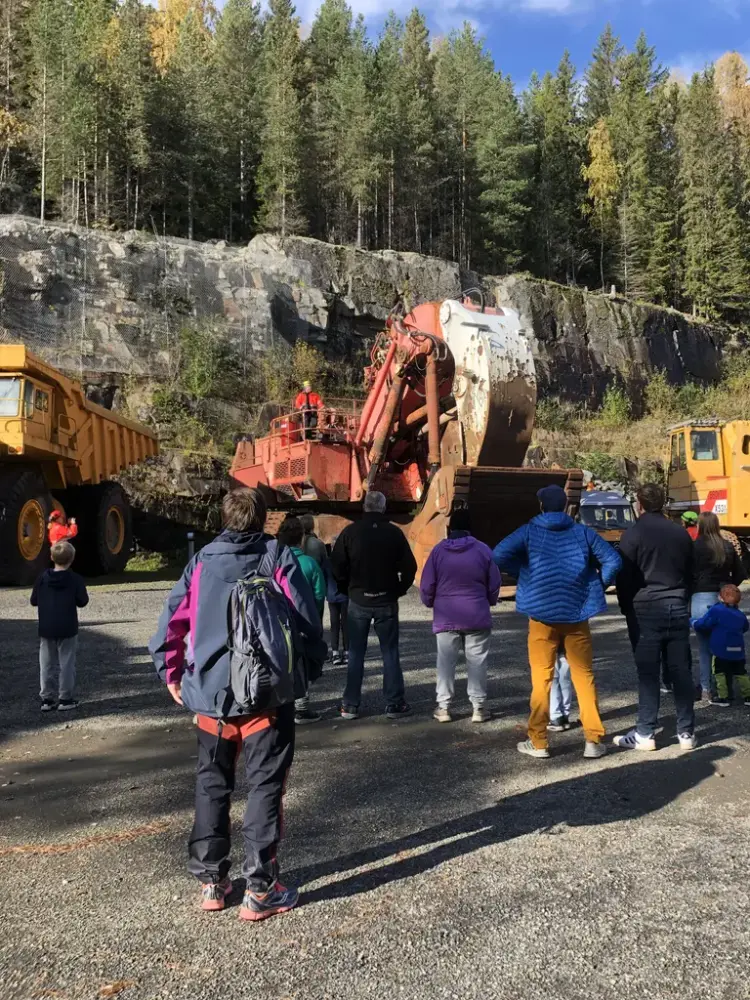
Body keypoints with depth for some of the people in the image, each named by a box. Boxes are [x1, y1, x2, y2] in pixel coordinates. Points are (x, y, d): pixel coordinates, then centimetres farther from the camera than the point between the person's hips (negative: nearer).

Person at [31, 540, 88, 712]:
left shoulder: (43, 577, -1)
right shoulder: (75, 579, -9)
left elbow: (33, 601, 4)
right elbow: (82, 601, -4)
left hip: (46, 629, 3)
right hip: (67, 629, -3)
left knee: (47, 665, 10)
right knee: (67, 664, 4)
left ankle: (47, 699, 12)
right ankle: (65, 699, 4)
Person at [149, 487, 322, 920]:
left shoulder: (202, 561, 4)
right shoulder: (278, 556, -5)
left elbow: (171, 622, 0)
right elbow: (309, 620, -9)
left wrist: (172, 675, 13)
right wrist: (309, 664, 9)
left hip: (212, 694, 3)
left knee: (212, 786, 17)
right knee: (266, 787, 6)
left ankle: (212, 880, 25)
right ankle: (261, 890, 8)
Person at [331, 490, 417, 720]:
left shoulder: (350, 532, -6)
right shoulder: (394, 533, -5)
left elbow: (336, 567, -6)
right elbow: (409, 567, -4)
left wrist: (347, 590, 8)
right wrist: (400, 590, 9)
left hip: (358, 602, 0)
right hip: (386, 602, 0)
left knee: (355, 654, 8)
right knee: (390, 653, 7)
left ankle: (350, 705, 10)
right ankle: (394, 704, 8)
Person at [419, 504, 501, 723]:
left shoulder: (438, 551, -4)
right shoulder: (482, 550, -5)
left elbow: (427, 585, -1)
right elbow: (494, 584, 2)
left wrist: (430, 603, 19)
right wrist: (488, 603, 22)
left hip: (446, 617, 0)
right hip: (477, 617, 0)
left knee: (446, 662, 8)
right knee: (477, 662, 7)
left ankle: (443, 707, 10)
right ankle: (479, 707, 9)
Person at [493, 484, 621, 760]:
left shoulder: (530, 531, -2)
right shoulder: (582, 532, 2)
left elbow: (500, 554, -14)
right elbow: (613, 561, -6)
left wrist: (522, 575, 1)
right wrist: (598, 586, 7)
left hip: (542, 615, -1)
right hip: (576, 614, 1)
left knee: (541, 679, 7)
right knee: (584, 677, 9)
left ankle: (538, 742, 10)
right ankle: (593, 740, 9)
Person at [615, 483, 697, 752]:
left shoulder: (633, 534, -7)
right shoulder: (681, 533, 8)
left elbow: (624, 577, -6)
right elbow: (689, 573, 14)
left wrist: (627, 609, 7)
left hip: (646, 609, -4)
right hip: (677, 608, 4)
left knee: (648, 673, -1)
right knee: (681, 671, 7)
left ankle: (645, 734, 2)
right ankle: (686, 732, 12)